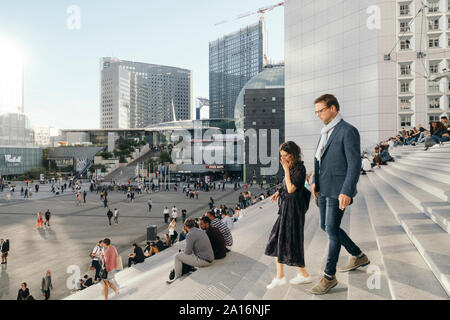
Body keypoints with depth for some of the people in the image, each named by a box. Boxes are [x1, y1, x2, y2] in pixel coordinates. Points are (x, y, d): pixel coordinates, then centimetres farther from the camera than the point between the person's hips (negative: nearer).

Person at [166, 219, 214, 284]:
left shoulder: (190, 235, -13)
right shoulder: (201, 231, 12)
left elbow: (188, 252, -12)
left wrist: (182, 252, 12)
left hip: (203, 260, -9)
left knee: (177, 257, 2)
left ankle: (177, 278, 9)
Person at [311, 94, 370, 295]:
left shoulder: (348, 131, -14)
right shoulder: (326, 131, 12)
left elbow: (355, 164, -18)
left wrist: (346, 192, -24)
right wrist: (315, 182, 17)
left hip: (338, 190, -9)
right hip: (324, 188, 9)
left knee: (332, 230, -3)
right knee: (325, 226, 16)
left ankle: (329, 276, 12)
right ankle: (359, 257, 36)